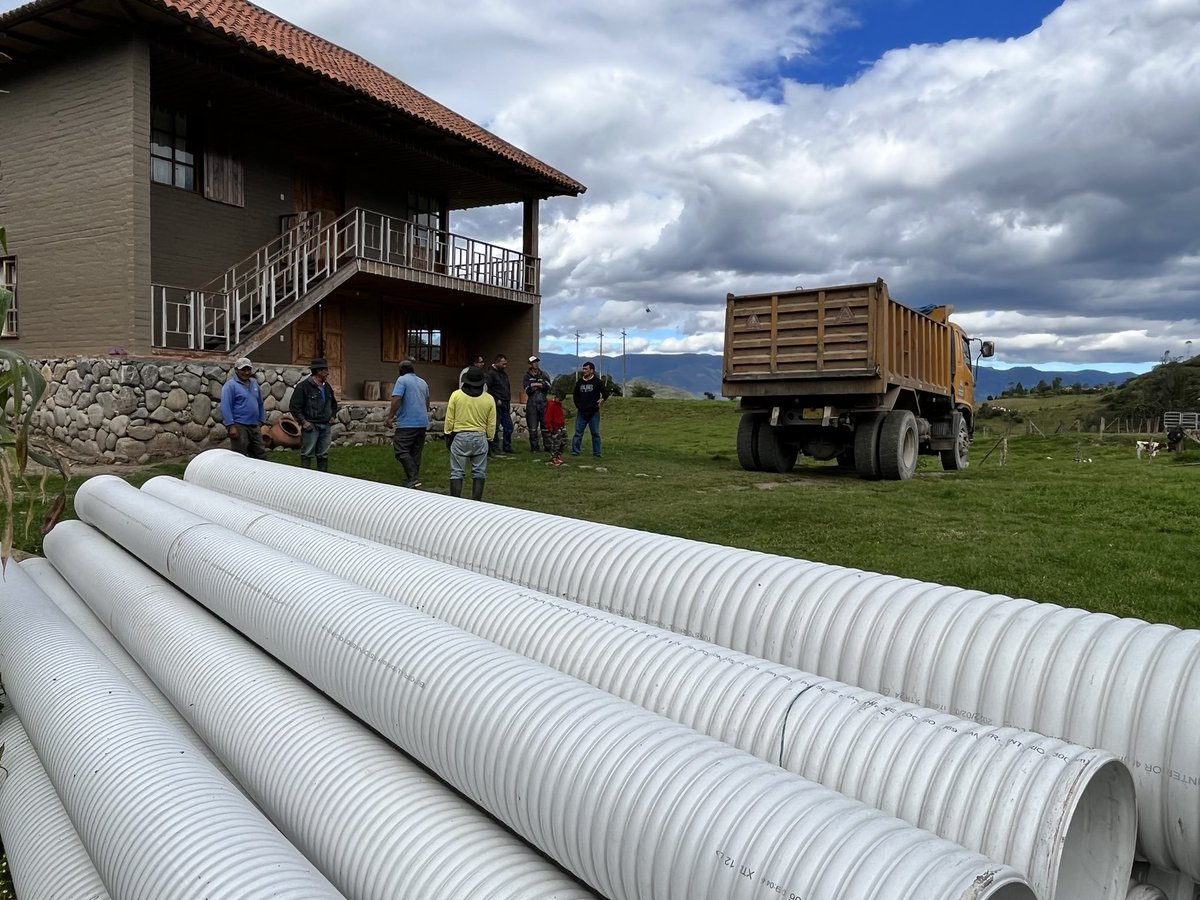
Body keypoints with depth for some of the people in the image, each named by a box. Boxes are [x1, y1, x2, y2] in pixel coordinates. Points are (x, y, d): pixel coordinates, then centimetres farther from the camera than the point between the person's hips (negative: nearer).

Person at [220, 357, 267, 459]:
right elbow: (225, 407, -14)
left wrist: (262, 422, 15)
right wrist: (231, 426, -20)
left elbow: (260, 404, 21)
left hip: (255, 427, 7)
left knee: (261, 456, 10)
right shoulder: (230, 385, -7)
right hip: (239, 426, -7)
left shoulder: (254, 383, 14)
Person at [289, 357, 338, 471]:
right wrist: (303, 422, -14)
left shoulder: (327, 387, 13)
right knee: (307, 454, -2)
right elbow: (294, 406, -10)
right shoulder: (303, 386, -10)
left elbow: (334, 403, 29)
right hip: (311, 426, -6)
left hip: (326, 426, 6)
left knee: (323, 455, 11)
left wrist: (332, 416, 16)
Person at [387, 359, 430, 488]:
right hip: (423, 423, 7)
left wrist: (390, 416, -9)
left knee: (401, 451, -7)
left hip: (407, 423, -7)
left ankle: (413, 478, -18)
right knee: (416, 452, 12)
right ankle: (414, 479, 15)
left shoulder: (402, 380, -6)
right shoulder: (423, 382, 16)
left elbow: (396, 400, -18)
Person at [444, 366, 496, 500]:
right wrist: (489, 438, 17)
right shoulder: (489, 399, -1)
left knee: (457, 473, 4)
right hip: (480, 438, 1)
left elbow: (449, 419, -1)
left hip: (460, 437, -1)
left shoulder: (456, 395, -5)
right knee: (479, 474, 9)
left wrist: (449, 434, 12)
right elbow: (491, 424, 4)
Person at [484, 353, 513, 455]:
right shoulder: (490, 373, -9)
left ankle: (507, 447, 20)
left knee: (509, 427, 9)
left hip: (505, 405, 8)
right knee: (495, 428, 0)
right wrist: (496, 400, -15)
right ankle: (495, 449, 8)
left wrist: (509, 403, 20)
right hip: (497, 405, -8)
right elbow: (487, 389, -16)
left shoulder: (504, 374, 18)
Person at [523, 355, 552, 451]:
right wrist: (540, 385, -5)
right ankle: (534, 447, 8)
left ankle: (547, 446, 10)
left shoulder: (544, 375, 11)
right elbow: (528, 390, -8)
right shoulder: (527, 377, 6)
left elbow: (548, 387, -6)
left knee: (545, 425, 2)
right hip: (532, 404, -1)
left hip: (543, 403, 1)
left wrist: (535, 385, -9)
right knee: (532, 428, 0)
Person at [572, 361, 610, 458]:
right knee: (578, 433, 2)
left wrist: (602, 399, -25)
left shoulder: (597, 382, -2)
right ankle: (575, 451, 6)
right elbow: (575, 395, 20)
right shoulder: (579, 382, 9)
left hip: (594, 413, -3)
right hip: (581, 413, 3)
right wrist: (577, 406, 10)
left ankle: (596, 452, 10)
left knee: (595, 433, 4)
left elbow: (606, 392, -7)